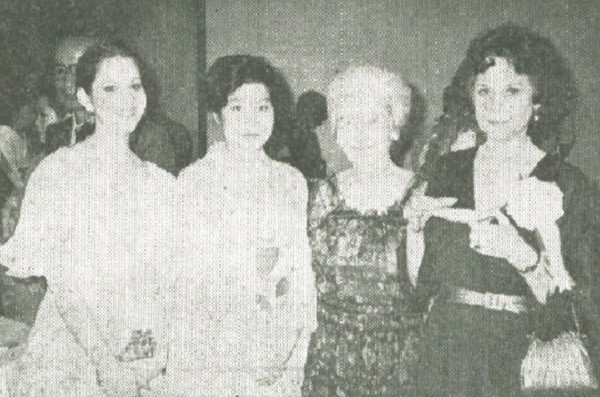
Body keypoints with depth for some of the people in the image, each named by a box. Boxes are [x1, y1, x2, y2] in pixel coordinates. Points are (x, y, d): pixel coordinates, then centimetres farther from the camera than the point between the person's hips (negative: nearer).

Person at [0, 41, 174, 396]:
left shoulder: (161, 182, 7)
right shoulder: (58, 171, -5)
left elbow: (168, 279, 10)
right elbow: (60, 284, -10)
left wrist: (166, 358, -1)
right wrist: (103, 357, -18)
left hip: (146, 362, 3)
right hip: (70, 359, -3)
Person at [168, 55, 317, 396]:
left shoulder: (292, 182, 6)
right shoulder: (192, 181, -4)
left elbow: (303, 269, 7)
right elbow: (183, 274, -3)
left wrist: (299, 350, -1)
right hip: (208, 354, -2)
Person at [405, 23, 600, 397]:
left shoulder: (570, 185, -10)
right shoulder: (448, 170, 1)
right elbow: (422, 278, 8)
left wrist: (523, 256, -25)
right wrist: (415, 225, -8)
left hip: (522, 364, -3)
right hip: (444, 359, 3)